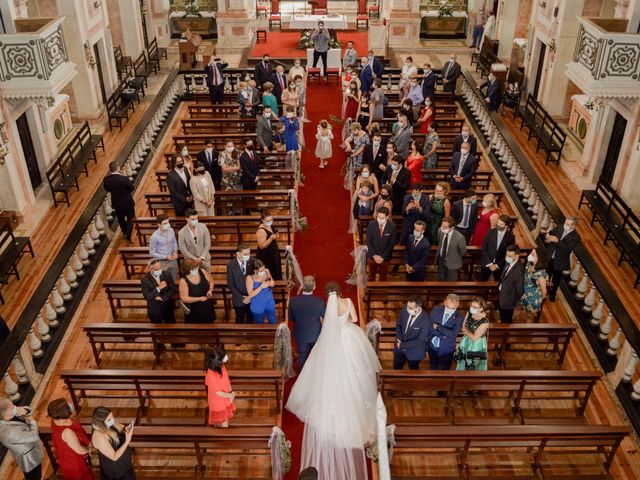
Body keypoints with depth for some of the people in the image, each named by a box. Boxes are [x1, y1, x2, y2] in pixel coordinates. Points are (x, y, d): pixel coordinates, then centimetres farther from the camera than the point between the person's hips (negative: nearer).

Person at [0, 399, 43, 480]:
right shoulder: (10, 432, -42)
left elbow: (28, 410, -2)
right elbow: (34, 436, -32)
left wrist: (24, 410, -26)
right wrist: (32, 422, -16)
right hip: (30, 459, -7)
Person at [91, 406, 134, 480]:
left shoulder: (111, 424, -17)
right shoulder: (99, 437, -36)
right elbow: (114, 457, -30)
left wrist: (127, 429, -24)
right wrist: (127, 441, -37)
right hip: (113, 469, -6)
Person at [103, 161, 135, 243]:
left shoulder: (106, 179, -18)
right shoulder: (124, 178, -31)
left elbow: (107, 189, 0)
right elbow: (132, 188, -16)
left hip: (116, 203, 4)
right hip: (127, 202, -4)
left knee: (121, 219, 25)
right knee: (130, 219, 17)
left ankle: (125, 233, 44)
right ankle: (128, 235, 9)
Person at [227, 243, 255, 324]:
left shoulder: (253, 261, -15)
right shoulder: (231, 265, -18)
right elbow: (230, 285, -13)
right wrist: (241, 298, -17)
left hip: (252, 297, 1)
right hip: (238, 299, -1)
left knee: (250, 320, 21)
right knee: (240, 320, 22)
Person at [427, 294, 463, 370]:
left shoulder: (459, 317, -15)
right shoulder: (436, 310, -7)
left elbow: (453, 334, -25)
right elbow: (429, 327, -6)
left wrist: (437, 327, -21)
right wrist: (442, 334, -17)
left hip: (446, 350, -2)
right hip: (432, 347, 2)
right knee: (433, 370, 20)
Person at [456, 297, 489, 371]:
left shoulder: (484, 321, -30)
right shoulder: (470, 312, -11)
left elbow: (474, 337, -23)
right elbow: (463, 327, 1)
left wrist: (466, 331, -9)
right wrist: (469, 332, -17)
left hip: (476, 345, -6)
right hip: (466, 342, 6)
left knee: (473, 367, 7)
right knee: (463, 363, 21)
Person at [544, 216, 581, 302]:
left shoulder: (575, 237, -20)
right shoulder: (559, 228, -6)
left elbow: (567, 249, -30)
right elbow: (549, 233, 1)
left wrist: (557, 241, -40)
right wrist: (547, 237, -23)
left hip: (559, 262, -4)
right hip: (549, 258, 4)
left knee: (556, 280, 17)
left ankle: (552, 294, 41)